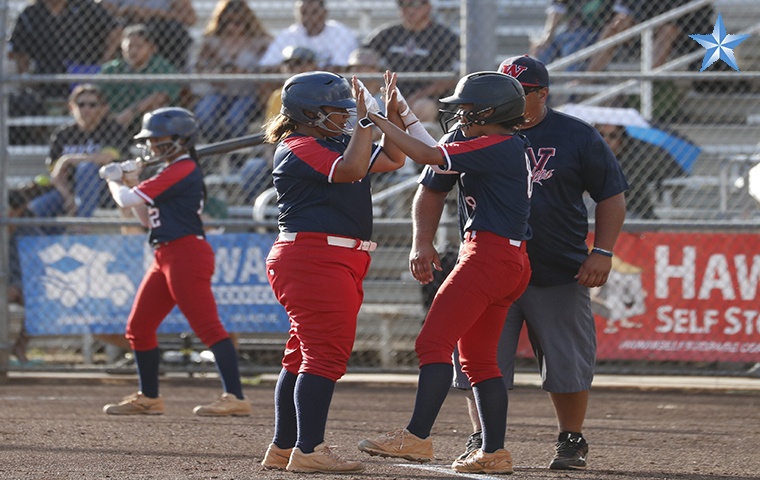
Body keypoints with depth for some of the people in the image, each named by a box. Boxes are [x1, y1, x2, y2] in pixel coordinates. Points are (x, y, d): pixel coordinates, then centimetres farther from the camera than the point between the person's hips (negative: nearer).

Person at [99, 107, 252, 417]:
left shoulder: (182, 171, -12)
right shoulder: (174, 172, 19)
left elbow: (127, 201, -14)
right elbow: (147, 219, 25)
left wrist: (114, 181, 7)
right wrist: (130, 183, 15)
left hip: (186, 253, -11)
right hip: (166, 256, 11)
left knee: (207, 326, -15)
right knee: (139, 327, 14)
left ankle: (235, 397, -20)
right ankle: (148, 398, 24)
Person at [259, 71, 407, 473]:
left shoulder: (338, 143, 19)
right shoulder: (298, 149, -10)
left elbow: (392, 159, 26)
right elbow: (352, 169, -26)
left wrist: (392, 114, 14)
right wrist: (365, 119, -18)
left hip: (341, 262, 11)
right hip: (312, 256, -11)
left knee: (304, 356, 13)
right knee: (327, 351, -15)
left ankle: (282, 448, 18)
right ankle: (308, 451, -19)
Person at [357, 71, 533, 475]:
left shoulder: (499, 147, -12)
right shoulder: (508, 148, 18)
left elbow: (428, 155, -15)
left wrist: (378, 123, -9)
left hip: (488, 256, -11)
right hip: (509, 261, 11)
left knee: (434, 342, -13)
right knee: (477, 358, 12)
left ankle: (417, 437, -19)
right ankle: (494, 452, 12)